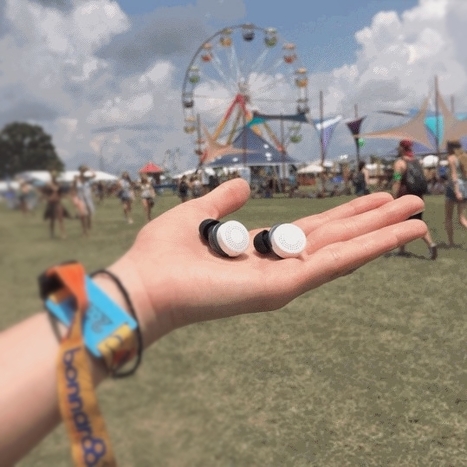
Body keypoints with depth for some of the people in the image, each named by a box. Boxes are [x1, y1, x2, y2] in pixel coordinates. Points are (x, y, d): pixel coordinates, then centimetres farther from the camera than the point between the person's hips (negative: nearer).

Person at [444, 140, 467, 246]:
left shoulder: (451, 158, -8)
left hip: (454, 187, -6)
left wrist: (456, 191, -24)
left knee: (448, 218, 8)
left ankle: (450, 241, 10)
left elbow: (454, 175, -17)